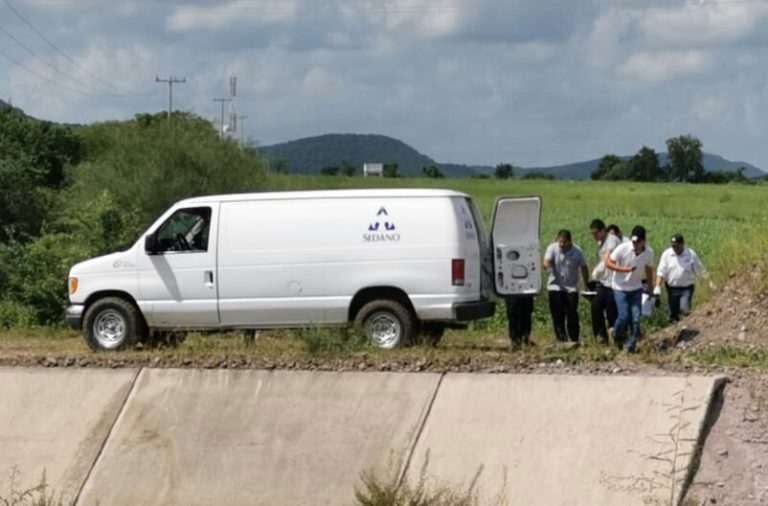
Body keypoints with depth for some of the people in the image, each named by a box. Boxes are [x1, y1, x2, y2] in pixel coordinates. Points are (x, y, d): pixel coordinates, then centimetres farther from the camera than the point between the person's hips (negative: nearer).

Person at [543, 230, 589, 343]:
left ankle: (574, 340, 7)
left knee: (572, 315, -3)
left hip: (571, 288, 0)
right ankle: (561, 339, 4)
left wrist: (587, 285, 2)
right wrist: (548, 265, -44)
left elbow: (584, 268, 4)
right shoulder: (553, 248, -7)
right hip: (556, 287, 0)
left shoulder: (577, 251, -4)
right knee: (558, 316, -2)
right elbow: (546, 263, -20)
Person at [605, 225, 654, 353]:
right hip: (620, 288, -3)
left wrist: (650, 287, 17)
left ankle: (631, 346, 9)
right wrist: (623, 269, -29)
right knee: (624, 316, -10)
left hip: (636, 288, 3)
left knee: (636, 318, -3)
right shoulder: (623, 249, -19)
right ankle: (617, 336, 20)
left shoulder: (649, 252, -8)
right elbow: (608, 263, -14)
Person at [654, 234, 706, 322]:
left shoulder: (691, 254, -6)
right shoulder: (667, 254, -3)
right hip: (672, 288, 2)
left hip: (686, 288, -2)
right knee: (673, 315, 8)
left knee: (684, 308, -24)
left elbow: (699, 271, 4)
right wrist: (658, 286, -16)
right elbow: (661, 272, -5)